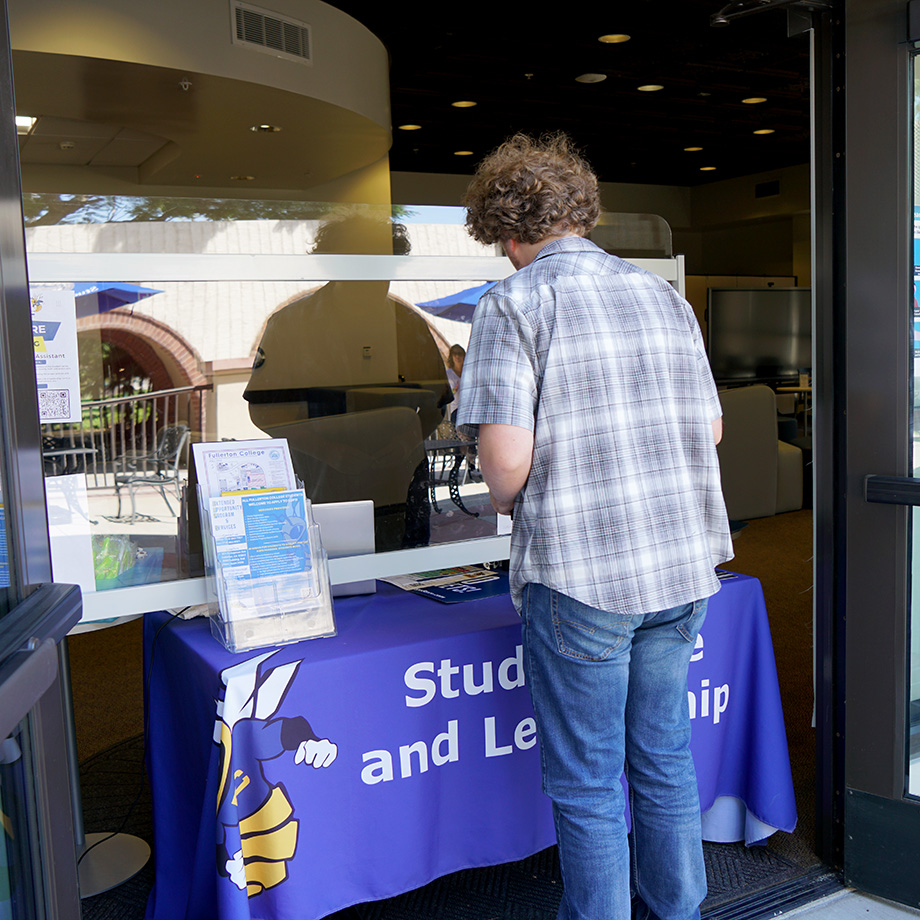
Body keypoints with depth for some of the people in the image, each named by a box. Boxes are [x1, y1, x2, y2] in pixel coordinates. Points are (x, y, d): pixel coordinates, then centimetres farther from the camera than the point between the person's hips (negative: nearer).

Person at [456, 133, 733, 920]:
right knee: (664, 761, 21)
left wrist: (507, 501, 3)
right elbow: (712, 428, 14)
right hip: (682, 564, 7)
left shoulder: (513, 304, -8)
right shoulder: (662, 294, 10)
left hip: (580, 574, -6)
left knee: (588, 787, 9)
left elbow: (506, 455, -18)